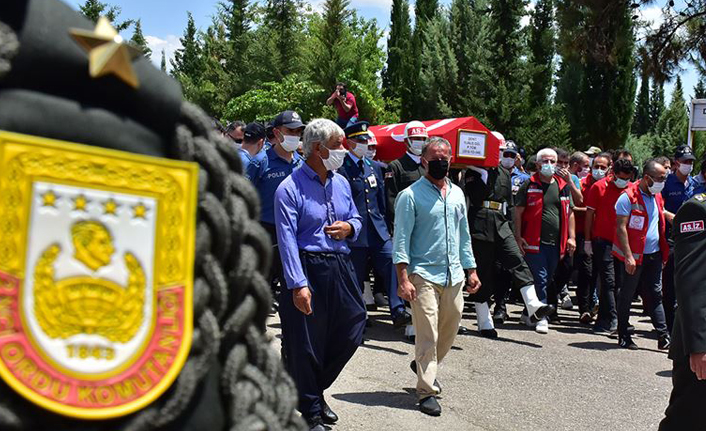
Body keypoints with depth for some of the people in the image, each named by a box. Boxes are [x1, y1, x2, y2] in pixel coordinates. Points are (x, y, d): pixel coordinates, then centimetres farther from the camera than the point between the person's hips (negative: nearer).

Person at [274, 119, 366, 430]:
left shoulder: (341, 183, 11)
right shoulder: (290, 189, -11)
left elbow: (356, 218, 22)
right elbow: (287, 240, -16)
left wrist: (350, 227, -3)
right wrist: (298, 285, -21)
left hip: (341, 267, 7)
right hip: (308, 268, -7)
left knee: (351, 333, 12)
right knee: (306, 346, 3)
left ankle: (315, 390, 35)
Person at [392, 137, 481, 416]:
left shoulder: (457, 194, 14)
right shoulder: (410, 195, -5)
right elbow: (401, 240, -9)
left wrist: (471, 270, 16)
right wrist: (403, 279, -16)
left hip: (454, 276, 6)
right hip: (424, 275, -6)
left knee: (449, 333, 14)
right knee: (427, 335, -6)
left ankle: (424, 366, 39)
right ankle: (426, 391, 4)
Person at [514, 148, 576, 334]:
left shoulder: (563, 186, 13)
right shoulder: (529, 185, 0)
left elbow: (569, 213, 18)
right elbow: (518, 212, 0)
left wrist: (571, 237, 9)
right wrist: (518, 237, -8)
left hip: (555, 243, 5)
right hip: (534, 242, -5)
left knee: (546, 279, 11)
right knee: (540, 279, -9)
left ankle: (530, 313, 26)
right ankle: (541, 318, -4)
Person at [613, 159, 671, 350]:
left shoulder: (657, 197, 12)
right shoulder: (628, 197, -11)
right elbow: (621, 227, -15)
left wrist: (663, 254, 13)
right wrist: (628, 256, -20)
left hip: (654, 255, 6)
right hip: (633, 256, -6)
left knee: (655, 295, 5)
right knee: (626, 296, 4)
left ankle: (664, 337, 4)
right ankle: (623, 336, 14)